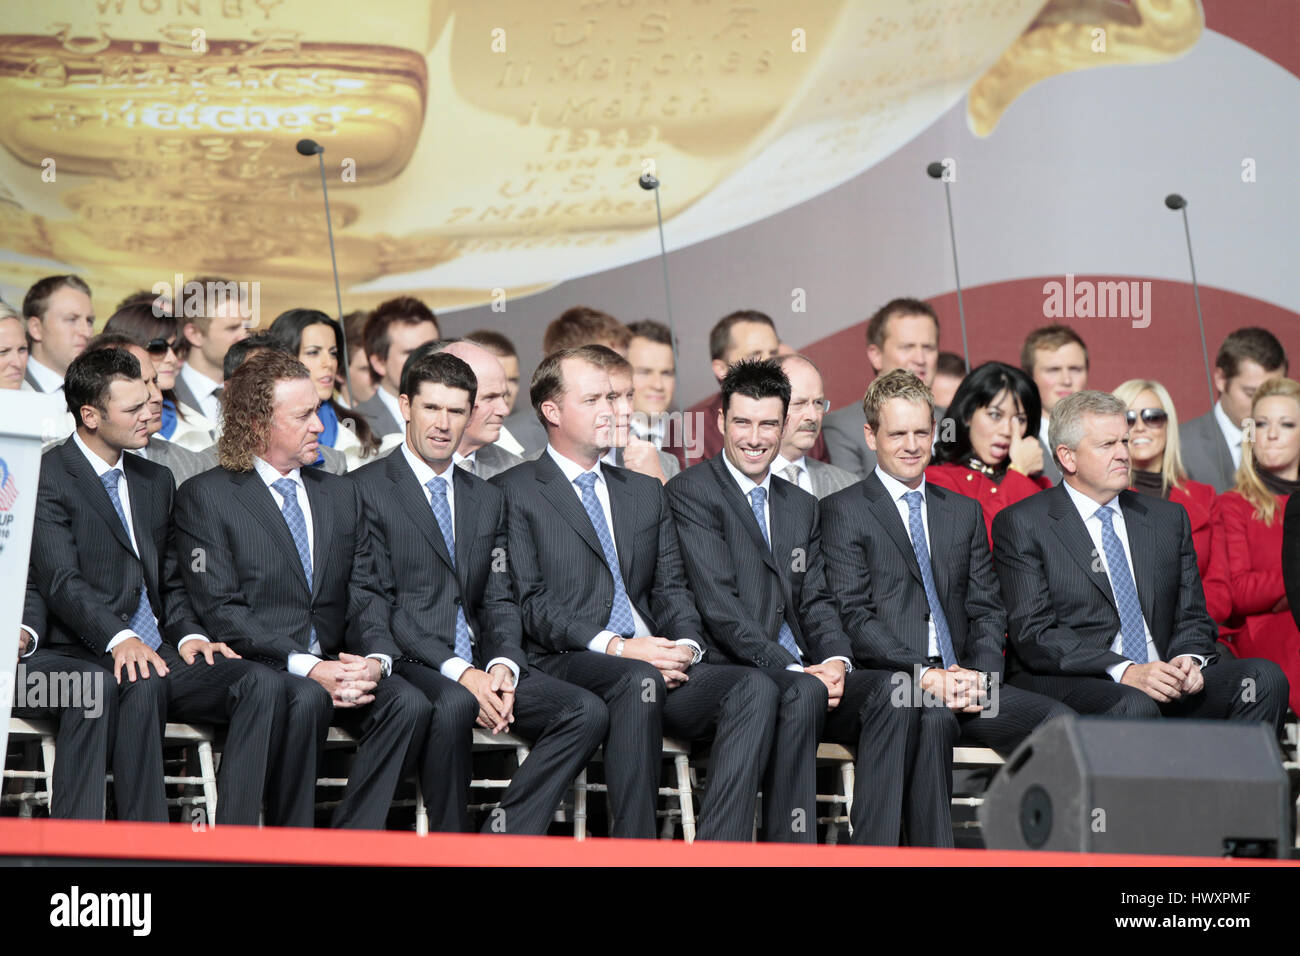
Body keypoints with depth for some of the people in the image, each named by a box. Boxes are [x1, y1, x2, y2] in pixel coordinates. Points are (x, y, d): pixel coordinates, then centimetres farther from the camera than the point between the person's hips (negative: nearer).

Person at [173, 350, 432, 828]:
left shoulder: (341, 494, 18)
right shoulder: (205, 496, 0)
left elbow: (366, 593, 12)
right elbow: (220, 610, -9)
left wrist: (375, 659, -11)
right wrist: (306, 668, -20)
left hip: (334, 667, 5)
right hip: (256, 669, -5)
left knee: (409, 704, -23)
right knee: (306, 700, -35)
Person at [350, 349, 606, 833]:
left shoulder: (488, 499, 21)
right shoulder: (367, 489, -1)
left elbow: (498, 600, 16)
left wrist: (504, 665, -7)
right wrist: (457, 672, -18)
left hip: (478, 666, 6)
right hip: (408, 664, -6)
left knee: (588, 711, -16)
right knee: (454, 704, -38)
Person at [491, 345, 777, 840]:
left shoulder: (645, 492, 26)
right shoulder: (515, 492, 6)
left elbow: (671, 589, 19)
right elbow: (530, 603, -5)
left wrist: (686, 645, -4)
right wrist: (616, 647, -16)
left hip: (662, 668, 6)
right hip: (566, 666, -6)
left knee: (754, 687, -23)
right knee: (640, 681, -38)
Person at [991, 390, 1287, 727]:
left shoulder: (1168, 519, 19)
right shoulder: (1021, 525, 1)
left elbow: (1192, 616, 19)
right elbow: (1034, 633, -9)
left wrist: (1188, 658, -7)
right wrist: (1125, 672, -21)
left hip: (1165, 681, 6)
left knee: (1264, 677, -18)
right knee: (1134, 706, -38)